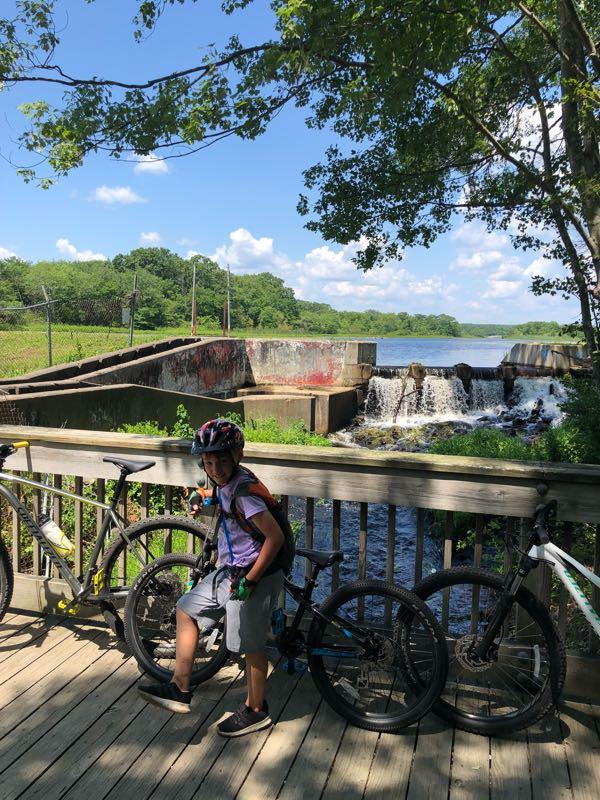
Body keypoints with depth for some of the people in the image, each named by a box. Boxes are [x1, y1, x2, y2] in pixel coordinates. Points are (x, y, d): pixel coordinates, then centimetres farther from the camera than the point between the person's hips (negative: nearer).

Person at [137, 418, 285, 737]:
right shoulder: (224, 483, 3)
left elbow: (275, 536, -29)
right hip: (230, 569, 10)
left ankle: (255, 711, 29)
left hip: (255, 575, -10)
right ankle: (180, 689, 24)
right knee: (187, 610, 16)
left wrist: (249, 580, -24)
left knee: (251, 644, 6)